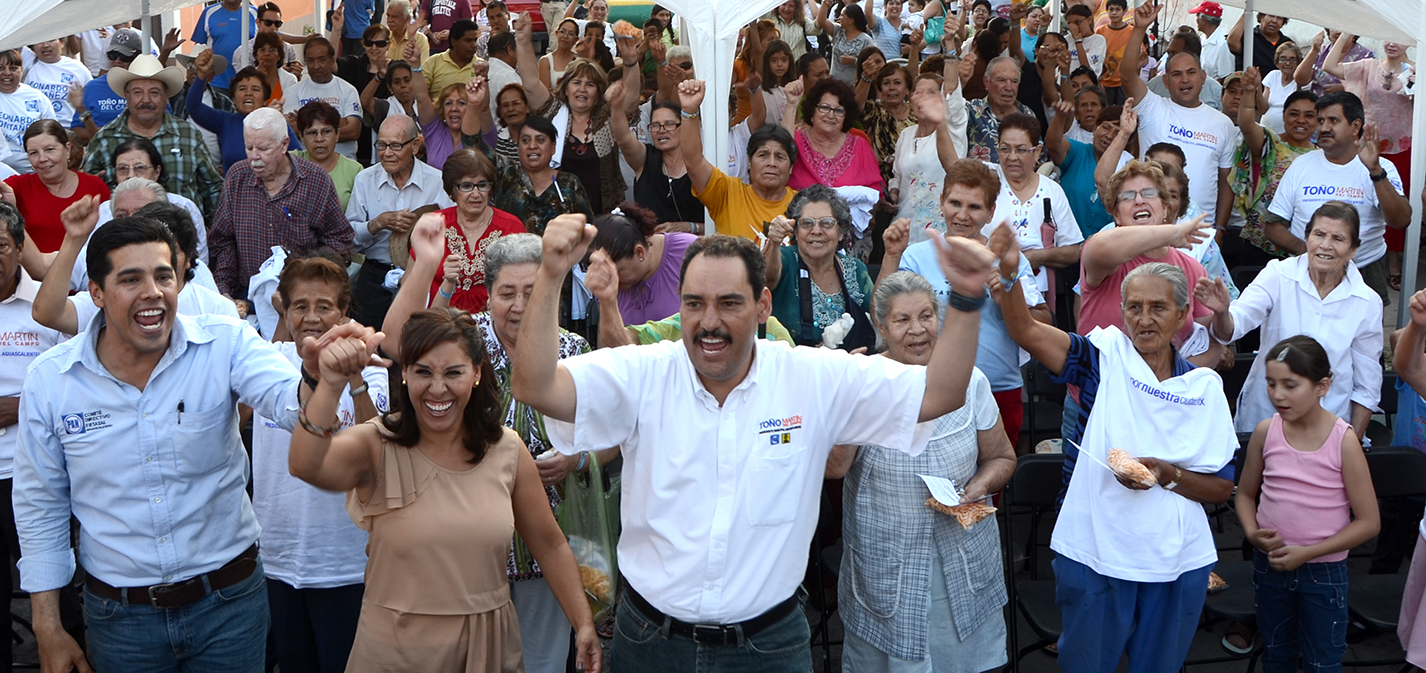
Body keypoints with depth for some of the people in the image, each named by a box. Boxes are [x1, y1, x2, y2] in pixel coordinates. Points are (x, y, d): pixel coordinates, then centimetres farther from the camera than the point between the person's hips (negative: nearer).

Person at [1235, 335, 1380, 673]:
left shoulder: (1343, 441, -16)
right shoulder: (1265, 432, -6)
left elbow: (1369, 522, -12)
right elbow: (1245, 494, 8)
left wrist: (1307, 553, -18)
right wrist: (1252, 533, -12)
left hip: (1324, 570, -3)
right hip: (1270, 564, 3)